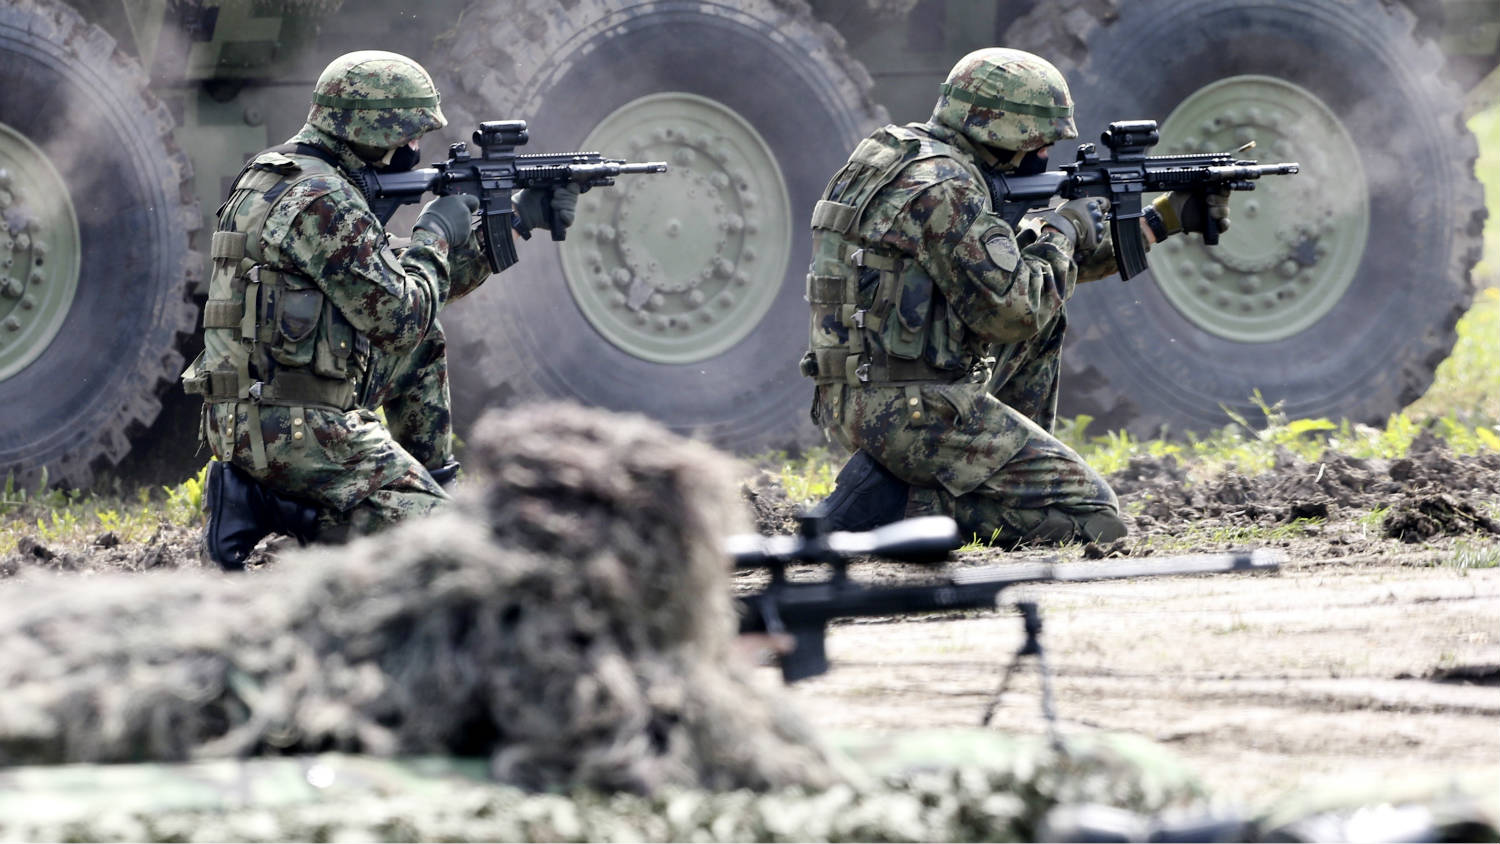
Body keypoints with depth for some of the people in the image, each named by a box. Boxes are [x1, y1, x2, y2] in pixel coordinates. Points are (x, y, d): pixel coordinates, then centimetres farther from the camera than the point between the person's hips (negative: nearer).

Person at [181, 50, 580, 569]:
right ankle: (273, 508, -11)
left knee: (423, 349, 23)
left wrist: (519, 218, 22)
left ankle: (433, 483, 22)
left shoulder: (283, 179, 17)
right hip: (295, 429, -10)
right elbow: (399, 319, -16)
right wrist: (436, 235, 1)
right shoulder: (324, 202, -16)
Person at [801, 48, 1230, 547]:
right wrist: (1062, 232, -2)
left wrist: (1165, 220, 23)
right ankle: (890, 504, -10)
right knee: (1094, 519, -6)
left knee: (1043, 318, 24)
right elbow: (1009, 309, -19)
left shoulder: (911, 162, 17)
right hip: (912, 409, -10)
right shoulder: (943, 189, -15)